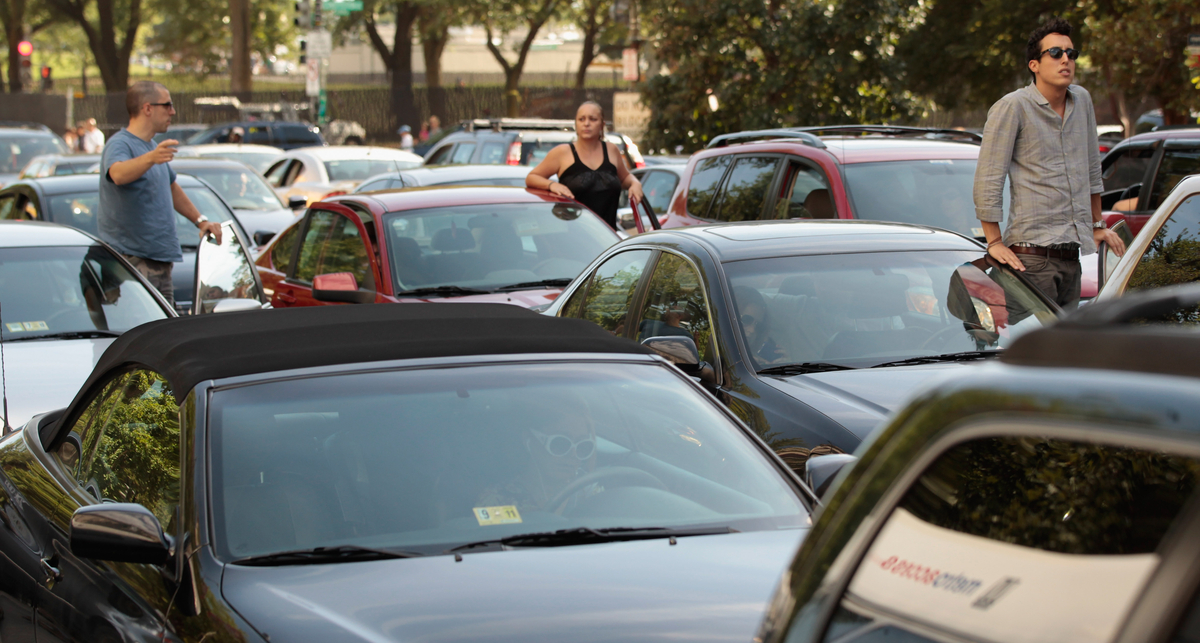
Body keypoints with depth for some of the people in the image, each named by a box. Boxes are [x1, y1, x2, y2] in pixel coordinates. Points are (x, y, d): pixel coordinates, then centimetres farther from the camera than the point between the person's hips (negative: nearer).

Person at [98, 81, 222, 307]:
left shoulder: (152, 146, 19)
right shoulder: (120, 144, -13)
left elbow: (172, 189, 34)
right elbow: (118, 173, -37)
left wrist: (200, 220, 27)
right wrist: (151, 158, -53)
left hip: (161, 260, 10)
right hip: (132, 260, -10)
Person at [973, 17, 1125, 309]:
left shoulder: (1082, 101, 13)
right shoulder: (1012, 107, -7)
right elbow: (987, 180, -9)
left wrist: (1097, 225, 27)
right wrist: (995, 243, -12)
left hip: (1074, 252, 6)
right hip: (1033, 253, -6)